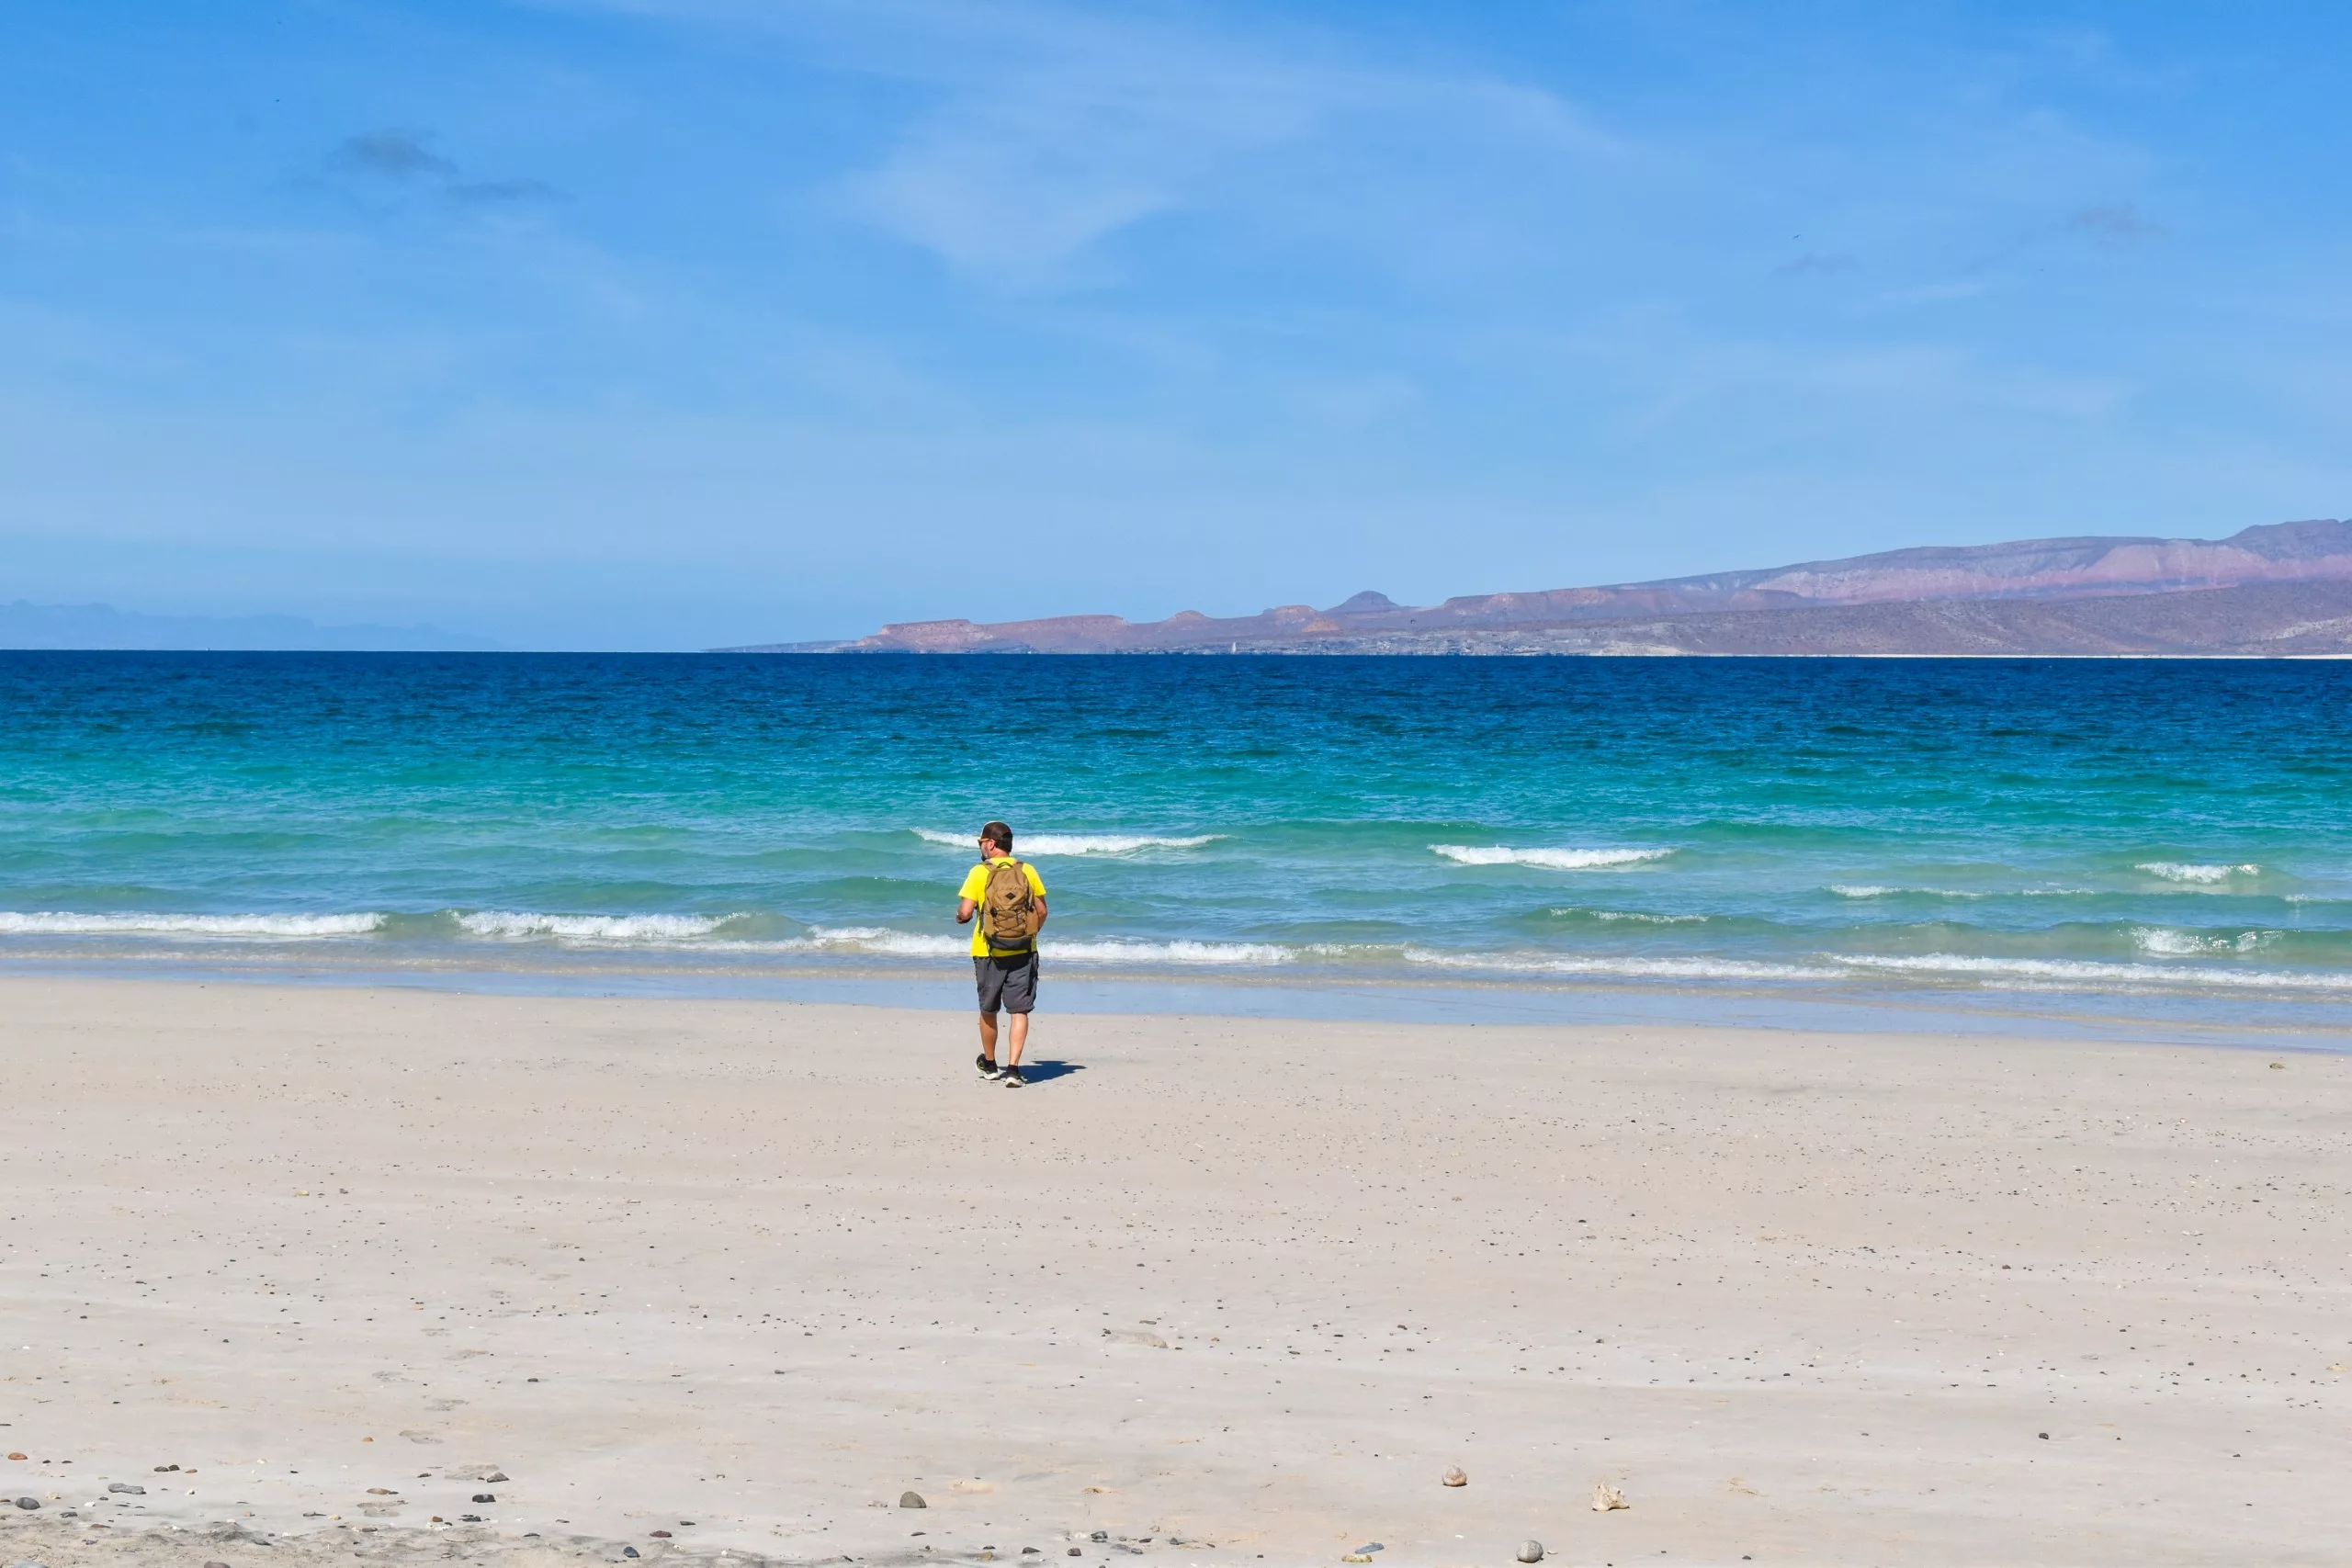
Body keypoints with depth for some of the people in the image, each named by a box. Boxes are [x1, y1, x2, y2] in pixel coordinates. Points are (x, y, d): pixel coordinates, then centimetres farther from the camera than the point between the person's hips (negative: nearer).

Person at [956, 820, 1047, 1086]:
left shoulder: (979, 873, -7)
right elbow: (1042, 911, 3)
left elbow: (965, 912, -13)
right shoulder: (1027, 870, 0)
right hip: (1023, 952, 1)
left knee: (988, 1010, 16)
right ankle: (1013, 1068, -10)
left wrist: (960, 917, 10)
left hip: (989, 952, -1)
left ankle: (989, 1065, 30)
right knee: (1019, 1011, 2)